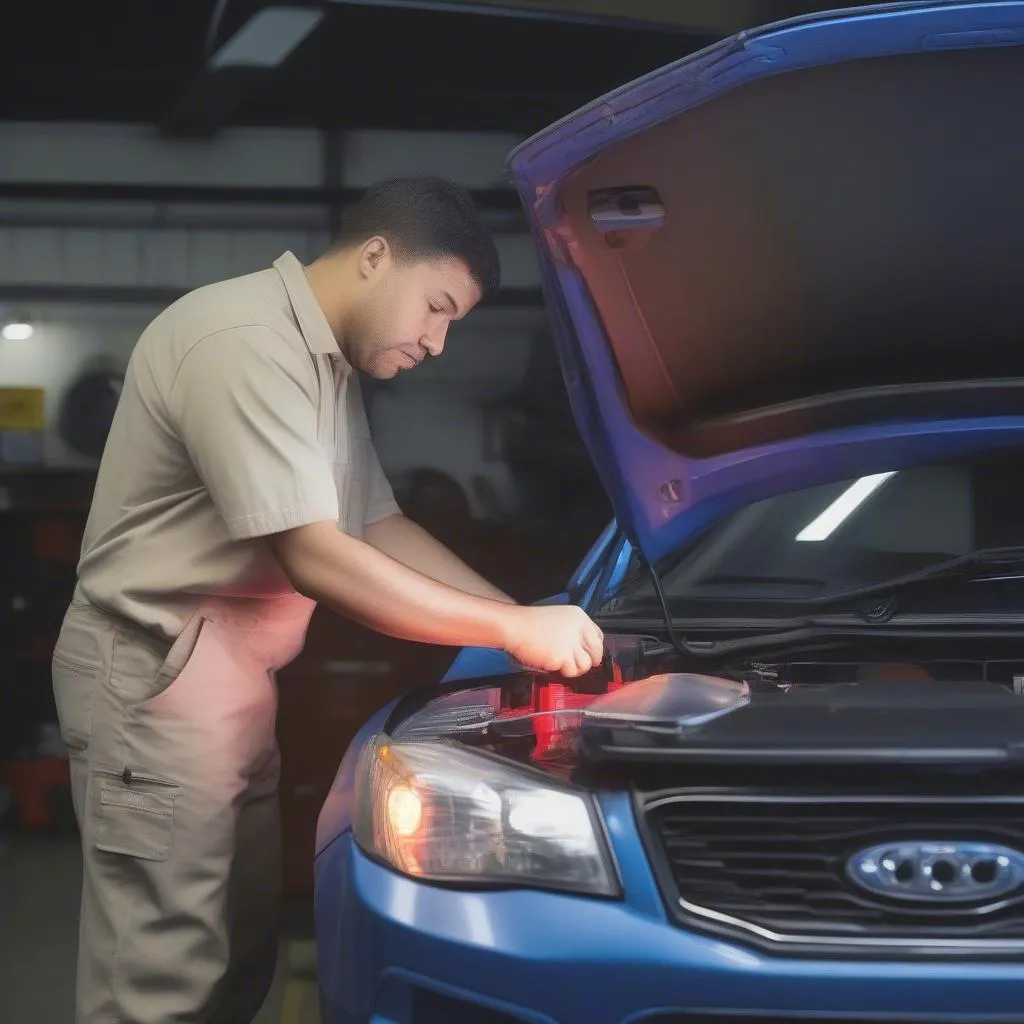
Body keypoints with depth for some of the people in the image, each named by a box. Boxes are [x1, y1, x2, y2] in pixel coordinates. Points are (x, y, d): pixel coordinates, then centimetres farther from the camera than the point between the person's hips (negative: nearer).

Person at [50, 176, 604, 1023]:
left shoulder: (328, 366, 12)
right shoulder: (243, 344, -21)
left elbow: (380, 527, 20)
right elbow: (316, 562, -25)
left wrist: (522, 618, 8)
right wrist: (514, 630, -19)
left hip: (233, 679, 10)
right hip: (158, 675, -10)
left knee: (241, 953, 12)